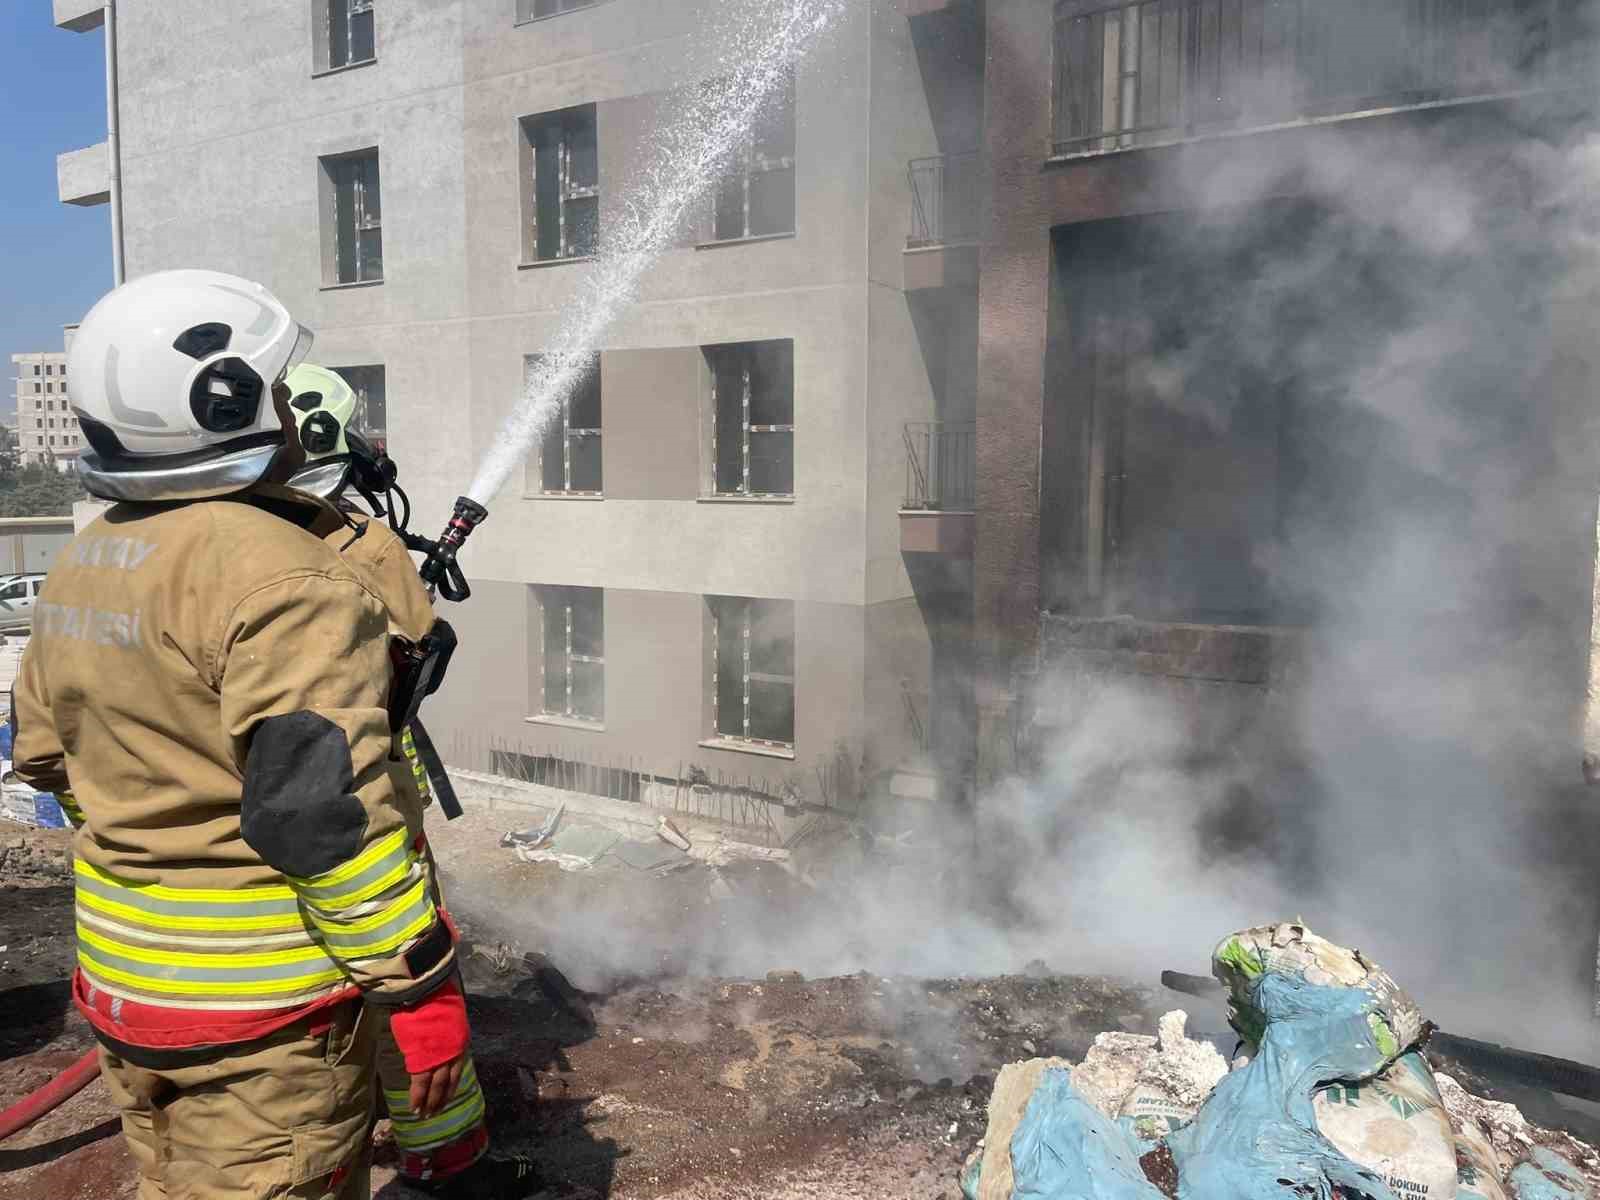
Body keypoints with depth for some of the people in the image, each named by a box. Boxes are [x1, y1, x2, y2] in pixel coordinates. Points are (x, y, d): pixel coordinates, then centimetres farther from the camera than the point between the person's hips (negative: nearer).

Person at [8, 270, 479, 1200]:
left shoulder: (82, 568, 6)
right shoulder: (279, 574, -23)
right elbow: (325, 811, -27)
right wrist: (423, 985, -19)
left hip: (121, 981, 9)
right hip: (266, 1011, -9)